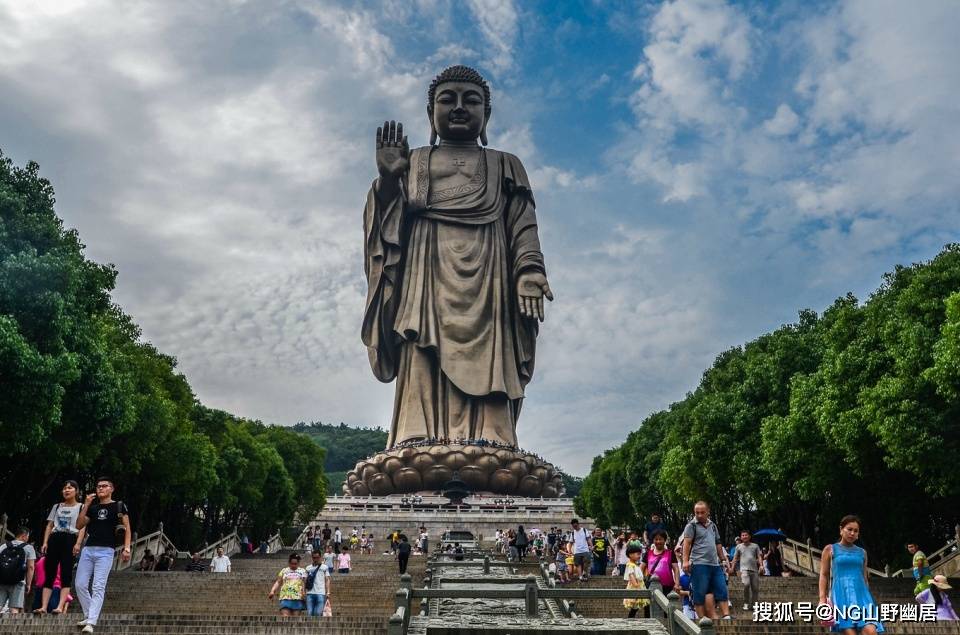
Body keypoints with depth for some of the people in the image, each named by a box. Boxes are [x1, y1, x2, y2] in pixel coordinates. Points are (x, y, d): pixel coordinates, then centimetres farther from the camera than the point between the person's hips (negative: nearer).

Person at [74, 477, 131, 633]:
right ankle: (88, 616, 19)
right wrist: (86, 505, 0)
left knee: (98, 587, -11)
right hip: (88, 550, 5)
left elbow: (127, 528, 1)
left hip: (105, 551, -5)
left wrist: (126, 548, -11)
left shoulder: (118, 506, 5)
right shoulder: (92, 507, 17)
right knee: (80, 585, 3)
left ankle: (91, 623, -15)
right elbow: (79, 525, 7)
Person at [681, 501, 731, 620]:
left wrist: (724, 559, 22)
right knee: (700, 593, -4)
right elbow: (687, 543, -11)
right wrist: (685, 560, -21)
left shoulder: (712, 525, 19)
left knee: (722, 590, 2)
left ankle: (727, 617, 3)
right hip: (699, 564, -6)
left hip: (715, 564, 6)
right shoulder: (691, 525, -2)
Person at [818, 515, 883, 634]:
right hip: (841, 594, -3)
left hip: (860, 594, 3)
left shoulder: (862, 552, 17)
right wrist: (822, 598, -5)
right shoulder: (830, 549, 8)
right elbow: (824, 575, 5)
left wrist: (867, 598, 20)